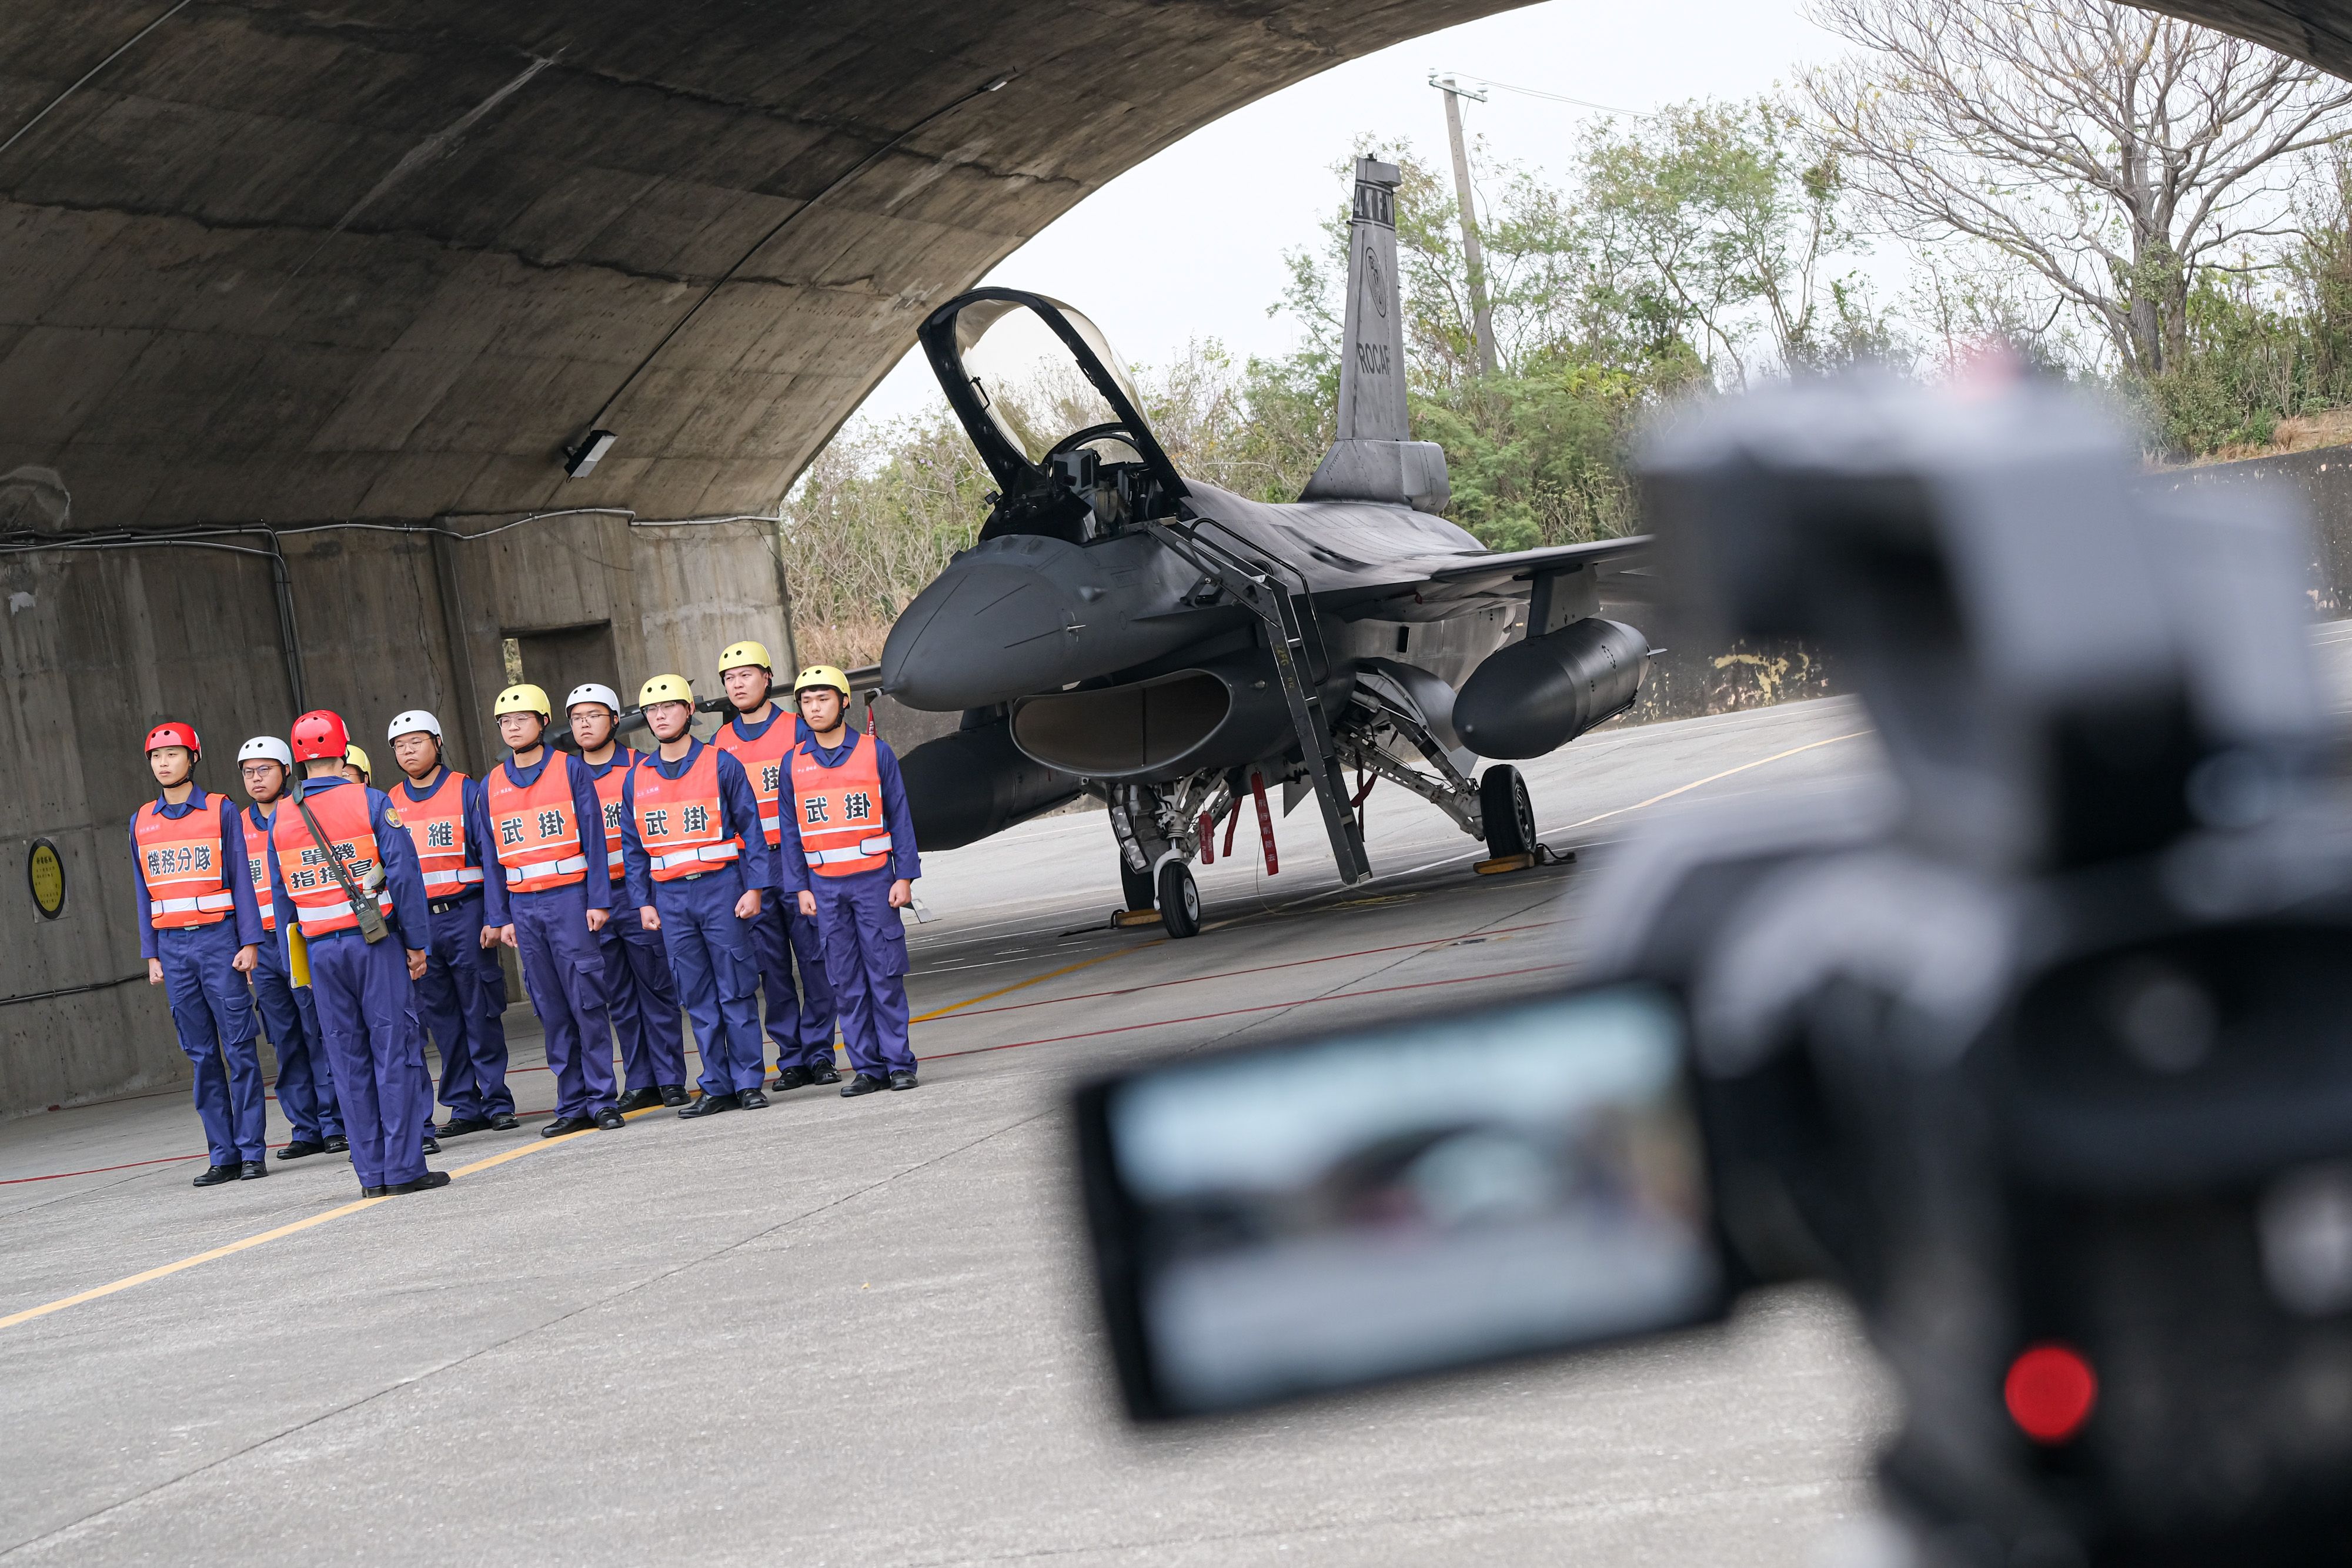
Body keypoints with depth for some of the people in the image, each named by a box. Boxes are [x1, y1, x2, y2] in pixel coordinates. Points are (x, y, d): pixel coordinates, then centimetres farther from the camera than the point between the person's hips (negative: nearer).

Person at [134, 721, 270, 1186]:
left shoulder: (221, 811, 1)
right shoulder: (142, 822, 11)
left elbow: (241, 878, 0)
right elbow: (145, 892, 14)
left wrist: (249, 942, -7)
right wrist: (152, 956, 9)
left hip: (219, 938, -3)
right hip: (173, 947, 3)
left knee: (239, 1049, -4)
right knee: (201, 1055, 4)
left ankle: (252, 1151, -1)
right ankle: (222, 1155, 7)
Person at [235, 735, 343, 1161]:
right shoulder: (238, 826, 13)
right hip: (263, 946, 5)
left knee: (321, 1034, -4)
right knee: (286, 1042, 6)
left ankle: (336, 1124, 2)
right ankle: (306, 1130, 11)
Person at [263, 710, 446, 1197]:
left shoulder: (280, 819, 7)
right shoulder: (372, 803, -5)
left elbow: (281, 897, 11)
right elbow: (405, 876, -9)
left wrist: (296, 964, 17)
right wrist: (417, 942, -3)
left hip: (321, 950, 4)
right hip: (378, 941, -4)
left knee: (349, 1060, 7)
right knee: (395, 1050, -1)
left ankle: (371, 1172, 8)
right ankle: (404, 1168, -3)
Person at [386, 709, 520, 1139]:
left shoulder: (467, 792, 1)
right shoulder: (390, 805, 11)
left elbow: (490, 857, -2)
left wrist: (495, 918, -9)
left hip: (465, 915, -4)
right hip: (417, 923, 4)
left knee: (481, 1015, -2)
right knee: (442, 1019, 6)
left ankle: (498, 1103, 4)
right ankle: (465, 1107, 12)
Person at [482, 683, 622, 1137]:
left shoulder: (570, 770, 1)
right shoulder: (492, 786, 11)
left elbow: (593, 837, -2)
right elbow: (493, 856, 13)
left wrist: (598, 901, -9)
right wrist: (502, 918, 8)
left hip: (570, 898, -4)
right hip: (524, 906, 4)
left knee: (587, 1001, -5)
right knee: (551, 1010, 5)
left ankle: (601, 1099, -1)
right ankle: (572, 1105, 9)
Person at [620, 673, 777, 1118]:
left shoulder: (721, 764, 0)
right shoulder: (637, 778, 10)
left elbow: (750, 828, 0)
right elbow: (633, 846, 13)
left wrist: (753, 887, -7)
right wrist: (643, 902, 6)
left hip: (721, 887, -3)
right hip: (670, 897, 3)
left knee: (736, 990, -1)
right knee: (697, 997, 5)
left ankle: (748, 1083, 4)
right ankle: (717, 1088, 10)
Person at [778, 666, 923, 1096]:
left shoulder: (876, 752, 0)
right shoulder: (795, 764, 6)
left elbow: (899, 817, 1)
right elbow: (791, 831, 9)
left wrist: (904, 877, -4)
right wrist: (801, 888, 3)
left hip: (874, 879, -2)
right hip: (825, 886, 2)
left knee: (886, 975, -2)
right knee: (846, 981, 3)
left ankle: (899, 1063, 4)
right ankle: (867, 1068, 8)